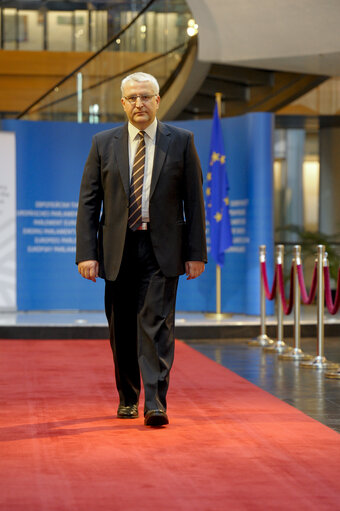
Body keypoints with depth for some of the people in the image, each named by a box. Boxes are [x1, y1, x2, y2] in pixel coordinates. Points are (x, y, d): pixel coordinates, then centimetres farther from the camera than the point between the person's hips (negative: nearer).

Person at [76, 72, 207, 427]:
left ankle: (155, 404, -10)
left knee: (157, 325, -10)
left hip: (162, 250, -2)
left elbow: (194, 200, 3)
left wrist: (196, 252, -3)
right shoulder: (103, 143, 6)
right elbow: (88, 202, 4)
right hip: (117, 250, 2)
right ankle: (127, 398, 27)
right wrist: (86, 253, -5)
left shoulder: (181, 142, 4)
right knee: (122, 330, 10)